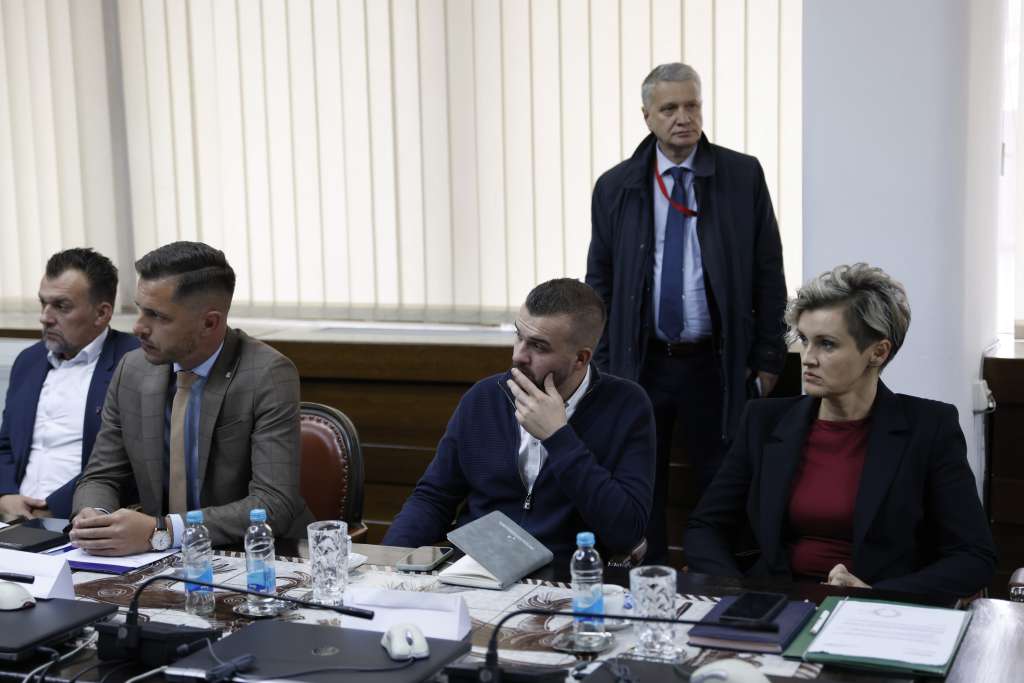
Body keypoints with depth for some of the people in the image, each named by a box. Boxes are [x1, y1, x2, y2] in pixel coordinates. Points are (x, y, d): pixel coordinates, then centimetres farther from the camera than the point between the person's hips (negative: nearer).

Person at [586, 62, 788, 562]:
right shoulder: (615, 187, 4)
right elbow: (600, 283, 7)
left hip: (717, 364, -1)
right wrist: (603, 366, 3)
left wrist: (768, 358, -1)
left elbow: (768, 273, 2)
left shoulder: (743, 176, 1)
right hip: (639, 365, 1)